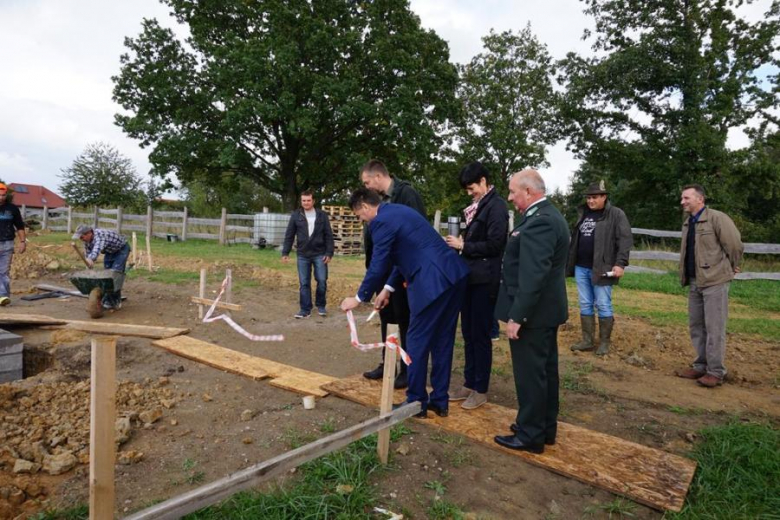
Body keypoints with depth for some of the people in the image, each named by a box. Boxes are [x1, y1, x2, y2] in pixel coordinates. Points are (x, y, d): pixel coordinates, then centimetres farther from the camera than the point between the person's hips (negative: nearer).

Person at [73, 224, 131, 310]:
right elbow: (88, 255, 2)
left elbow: (97, 248, -59)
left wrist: (91, 259, -75)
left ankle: (116, 301, -7)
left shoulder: (100, 235, -37)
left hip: (121, 249, -8)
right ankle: (107, 300, 9)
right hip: (110, 251, 8)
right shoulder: (87, 240, -11)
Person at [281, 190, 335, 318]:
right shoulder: (296, 215, 2)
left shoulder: (322, 215, 0)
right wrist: (285, 252, 0)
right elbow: (289, 235, 5)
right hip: (303, 255, 1)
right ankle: (305, 309, 13)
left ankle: (321, 306, 20)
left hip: (319, 254, -1)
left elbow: (329, 235, 0)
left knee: (322, 281, 0)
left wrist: (329, 253, -7)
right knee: (304, 283, 4)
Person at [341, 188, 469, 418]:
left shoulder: (381, 221, -8)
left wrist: (359, 298, 7)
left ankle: (416, 402, 19)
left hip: (433, 281, -10)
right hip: (454, 274, 10)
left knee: (417, 342, 5)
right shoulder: (398, 211, 22)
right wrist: (388, 288, 26)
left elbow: (378, 266, -7)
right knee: (442, 341, 16)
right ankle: (440, 401, 27)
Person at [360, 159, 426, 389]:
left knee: (405, 321, 3)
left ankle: (408, 369, 17)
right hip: (385, 271, 8)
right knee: (386, 319, 16)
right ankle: (386, 364, 30)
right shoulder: (382, 199, 9)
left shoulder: (407, 194, -14)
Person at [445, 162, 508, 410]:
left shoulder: (496, 206, -11)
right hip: (470, 277, 8)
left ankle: (480, 390, 13)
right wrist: (460, 244, 3)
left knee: (480, 335, 0)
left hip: (485, 280, -8)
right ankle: (469, 384, 25)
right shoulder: (478, 206, 15)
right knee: (468, 334, 13)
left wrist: (463, 245, -12)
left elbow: (494, 244, -18)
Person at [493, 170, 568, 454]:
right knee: (545, 370, 18)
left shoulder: (539, 222, -22)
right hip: (547, 309, 11)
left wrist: (516, 316, -23)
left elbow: (532, 276, -27)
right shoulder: (549, 215, 12)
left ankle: (530, 436, 16)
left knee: (529, 374, 2)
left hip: (532, 313, -10)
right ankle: (546, 427, 33)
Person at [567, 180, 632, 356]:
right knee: (585, 305, 10)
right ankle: (587, 340, 19)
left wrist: (620, 263, -19)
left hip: (601, 268, -6)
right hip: (581, 268, 6)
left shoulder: (616, 214, -4)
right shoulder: (583, 214, 14)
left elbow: (625, 240, -10)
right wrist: (570, 262, 17)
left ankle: (604, 342, 14)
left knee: (603, 306, 2)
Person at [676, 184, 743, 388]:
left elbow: (735, 244, -12)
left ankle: (716, 372, 5)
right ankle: (701, 366, 23)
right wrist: (685, 275, 14)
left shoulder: (717, 218, -11)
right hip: (694, 281, 8)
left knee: (714, 328, -3)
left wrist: (731, 267, 0)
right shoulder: (688, 222, 14)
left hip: (714, 280, -8)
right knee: (696, 325, 12)